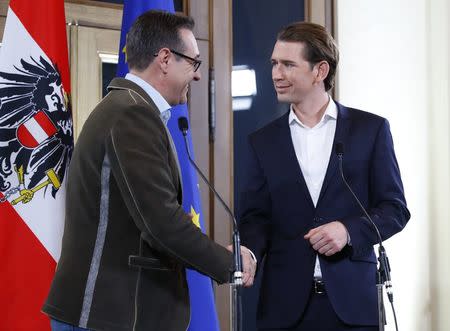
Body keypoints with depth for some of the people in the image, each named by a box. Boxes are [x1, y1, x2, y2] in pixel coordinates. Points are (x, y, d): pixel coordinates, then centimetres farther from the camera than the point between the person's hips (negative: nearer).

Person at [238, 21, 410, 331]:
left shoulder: (371, 129, 3)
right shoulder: (264, 141, 9)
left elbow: (395, 208, 2)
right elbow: (255, 216, 6)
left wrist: (349, 230, -15)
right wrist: (248, 252, -15)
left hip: (352, 298, -1)